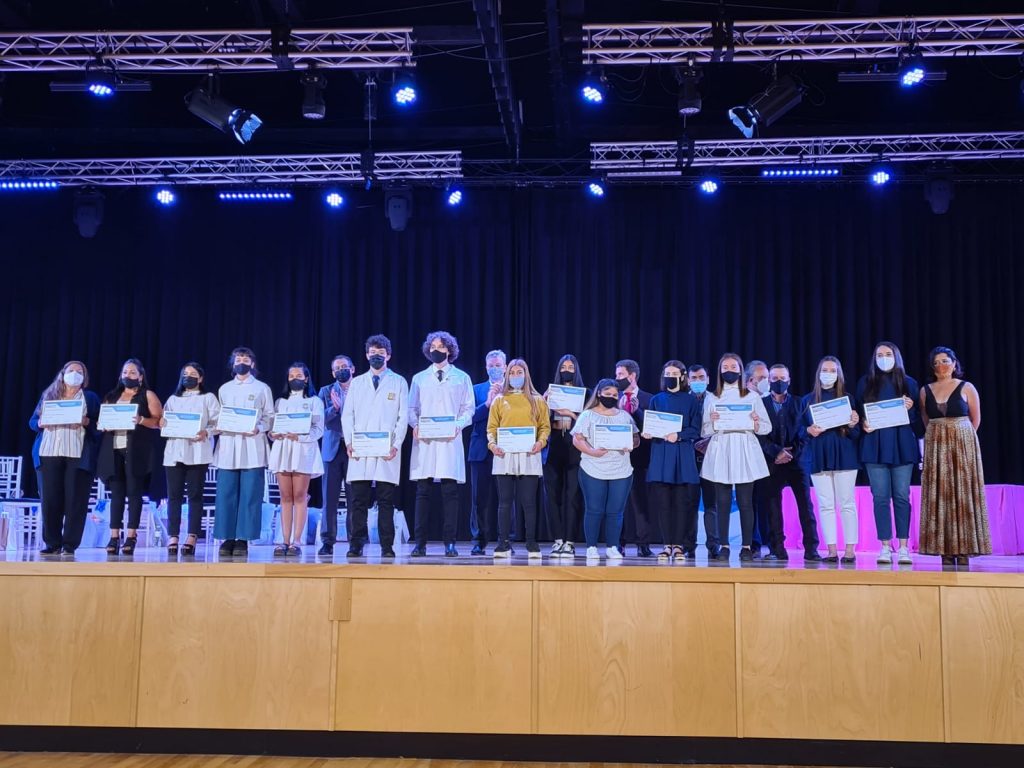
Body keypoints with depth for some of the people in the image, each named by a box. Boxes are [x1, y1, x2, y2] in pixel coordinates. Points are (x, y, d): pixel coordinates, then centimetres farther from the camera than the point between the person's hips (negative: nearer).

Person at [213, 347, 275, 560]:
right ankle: (227, 539, 3)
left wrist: (258, 429, -12)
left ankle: (243, 540, -2)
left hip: (252, 448, -3)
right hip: (227, 447, 3)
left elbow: (270, 417, 5)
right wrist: (218, 427, -2)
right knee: (226, 494, -2)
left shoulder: (262, 389, 10)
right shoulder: (224, 389, 19)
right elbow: (219, 416, 19)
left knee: (249, 495, -5)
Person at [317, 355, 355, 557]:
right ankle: (327, 542, 3)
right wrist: (335, 407, -13)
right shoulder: (326, 392, 13)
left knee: (354, 497, -1)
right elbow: (321, 419, 2)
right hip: (333, 449, 2)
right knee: (329, 497, -1)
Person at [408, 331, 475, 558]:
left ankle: (450, 543, 0)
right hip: (424, 440, 2)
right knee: (422, 492, 0)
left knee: (450, 492, -4)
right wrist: (415, 425, -6)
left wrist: (459, 424, -11)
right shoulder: (419, 378, 17)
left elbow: (468, 408, 8)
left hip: (450, 440, -1)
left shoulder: (461, 377, 12)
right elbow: (411, 409, 14)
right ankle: (420, 543, 3)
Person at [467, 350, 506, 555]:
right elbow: (471, 416, -1)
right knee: (480, 497, 2)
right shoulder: (477, 390, 12)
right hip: (482, 450, 1)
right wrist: (487, 403, -12)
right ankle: (479, 541, 9)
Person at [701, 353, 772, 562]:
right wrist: (712, 422, -12)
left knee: (745, 502, -1)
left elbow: (767, 427, 9)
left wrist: (756, 423, -12)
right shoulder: (711, 398, 11)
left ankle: (747, 547, 4)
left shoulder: (752, 396, 11)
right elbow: (704, 431, 8)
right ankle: (724, 546, 5)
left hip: (745, 452, 0)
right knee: (723, 501, 0)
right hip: (720, 452, 1)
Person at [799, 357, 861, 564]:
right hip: (818, 457, 1)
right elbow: (800, 430, 10)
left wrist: (853, 425, -16)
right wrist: (809, 431, -10)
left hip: (844, 455, -1)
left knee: (847, 504, -1)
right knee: (825, 505, 0)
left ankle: (850, 550, 2)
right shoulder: (807, 400, 10)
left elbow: (857, 433, 5)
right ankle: (832, 550, 3)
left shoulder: (847, 398, 7)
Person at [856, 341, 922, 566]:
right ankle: (885, 547, 1)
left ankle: (903, 547, 1)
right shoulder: (865, 382, 10)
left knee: (901, 496, -2)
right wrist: (862, 423, -10)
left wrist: (910, 409, -10)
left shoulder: (909, 383, 10)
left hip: (902, 445, 0)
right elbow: (857, 413, 10)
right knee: (880, 497, -2)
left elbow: (918, 420, 10)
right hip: (875, 445, 0)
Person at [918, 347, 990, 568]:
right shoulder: (925, 391, 8)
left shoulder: (966, 388, 1)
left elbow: (975, 419, 7)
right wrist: (938, 435, 10)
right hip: (935, 447, 2)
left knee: (963, 494, -2)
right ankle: (945, 550, 1)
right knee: (939, 496, -1)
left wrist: (960, 437, 10)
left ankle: (964, 549, 1)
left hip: (963, 445, -2)